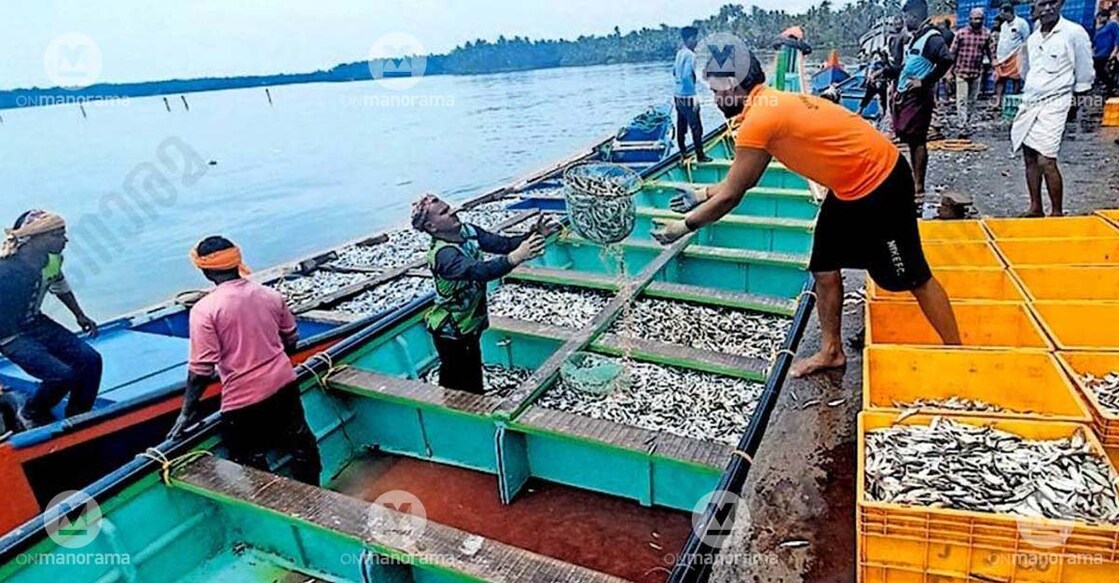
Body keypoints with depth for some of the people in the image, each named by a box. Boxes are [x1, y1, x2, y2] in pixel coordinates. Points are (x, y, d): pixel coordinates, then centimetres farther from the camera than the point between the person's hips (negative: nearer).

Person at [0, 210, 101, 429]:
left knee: (90, 360, -6)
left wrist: (79, 315, 22)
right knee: (63, 374, -21)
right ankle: (31, 415, 11)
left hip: (38, 323, 7)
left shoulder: (52, 259, -5)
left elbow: (60, 286, 18)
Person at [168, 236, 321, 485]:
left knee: (253, 467, 14)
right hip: (284, 384, 5)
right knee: (300, 443, 22)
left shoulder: (204, 309, -14)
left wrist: (187, 412, -5)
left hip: (243, 400, -5)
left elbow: (201, 369, -16)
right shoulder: (271, 295, 0)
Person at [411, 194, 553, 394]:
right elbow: (478, 272, -46)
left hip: (471, 325, 7)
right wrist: (516, 257, -59)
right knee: (456, 385, 9)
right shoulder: (443, 254, -30)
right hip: (451, 331, -7)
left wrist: (534, 236, -26)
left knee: (474, 381, 24)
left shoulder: (468, 231, -7)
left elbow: (503, 244, -9)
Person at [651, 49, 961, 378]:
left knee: (912, 277, 3)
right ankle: (831, 351, 27)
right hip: (851, 186, 10)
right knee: (824, 267, 14)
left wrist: (683, 226, -10)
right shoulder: (771, 105, 6)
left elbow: (731, 196, -20)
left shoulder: (760, 117, -23)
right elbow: (746, 179, 15)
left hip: (880, 182, -10)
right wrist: (702, 195, 15)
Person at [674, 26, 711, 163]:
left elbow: (674, 71, 20)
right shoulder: (690, 55, -17)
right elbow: (687, 76, -24)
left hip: (678, 96, 9)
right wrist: (694, 95, -22)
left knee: (681, 126, 14)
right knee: (696, 127, -3)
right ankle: (700, 155, 1)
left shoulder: (680, 53, 9)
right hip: (688, 97, -9)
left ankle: (683, 153, 22)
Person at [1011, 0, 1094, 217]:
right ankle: (1035, 208, 19)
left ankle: (1057, 213, -3)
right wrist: (1028, 92, 20)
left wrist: (1075, 99, 3)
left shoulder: (1074, 33, -8)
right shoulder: (1032, 38, 10)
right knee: (1030, 158, 9)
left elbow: (1084, 76, -3)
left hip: (1053, 104, -6)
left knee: (1046, 161, -14)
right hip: (1029, 102, 6)